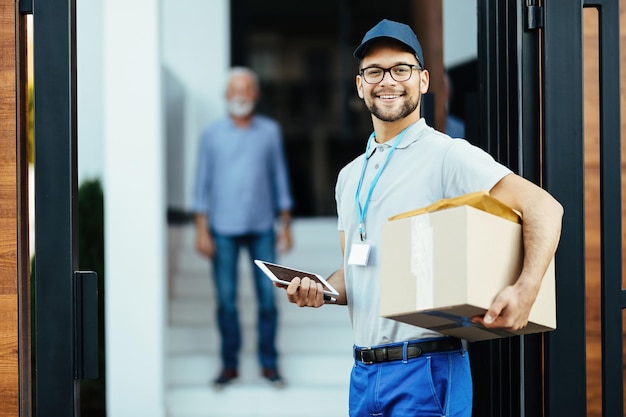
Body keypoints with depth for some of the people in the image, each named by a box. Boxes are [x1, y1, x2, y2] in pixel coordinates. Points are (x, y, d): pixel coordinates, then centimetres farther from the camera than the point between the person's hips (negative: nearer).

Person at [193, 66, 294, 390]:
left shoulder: (270, 131, 5)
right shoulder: (212, 135, 2)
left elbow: (280, 178, 10)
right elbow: (202, 184, 3)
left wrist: (286, 225, 7)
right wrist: (201, 231, -3)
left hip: (262, 228, 1)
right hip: (223, 229, -1)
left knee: (268, 297, 0)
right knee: (226, 300, 1)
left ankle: (269, 363, 11)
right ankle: (229, 364, 12)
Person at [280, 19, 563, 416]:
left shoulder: (446, 155, -7)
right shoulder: (349, 177, 16)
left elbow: (544, 206, -16)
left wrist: (525, 290, -30)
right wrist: (321, 290, 1)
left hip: (426, 369, -7)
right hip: (363, 371, 7)